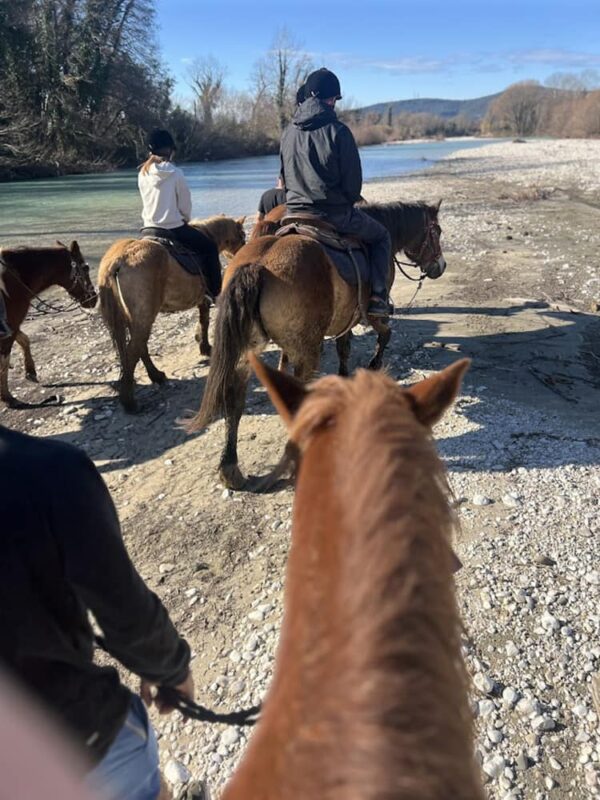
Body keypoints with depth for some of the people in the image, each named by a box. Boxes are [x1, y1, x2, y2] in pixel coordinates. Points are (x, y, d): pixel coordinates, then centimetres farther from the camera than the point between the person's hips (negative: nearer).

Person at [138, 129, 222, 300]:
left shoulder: (143, 174, 3)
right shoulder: (175, 173, -12)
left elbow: (148, 201, 13)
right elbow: (185, 205, -6)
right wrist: (186, 219, 17)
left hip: (149, 228, 6)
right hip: (174, 229, -6)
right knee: (210, 247, 10)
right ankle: (216, 292, 9)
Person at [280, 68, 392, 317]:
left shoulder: (288, 132, 5)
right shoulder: (338, 131, -12)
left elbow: (284, 175, 13)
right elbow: (353, 179, -9)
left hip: (294, 212, 5)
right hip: (336, 213, -4)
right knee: (380, 236, 18)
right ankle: (377, 297, 4)